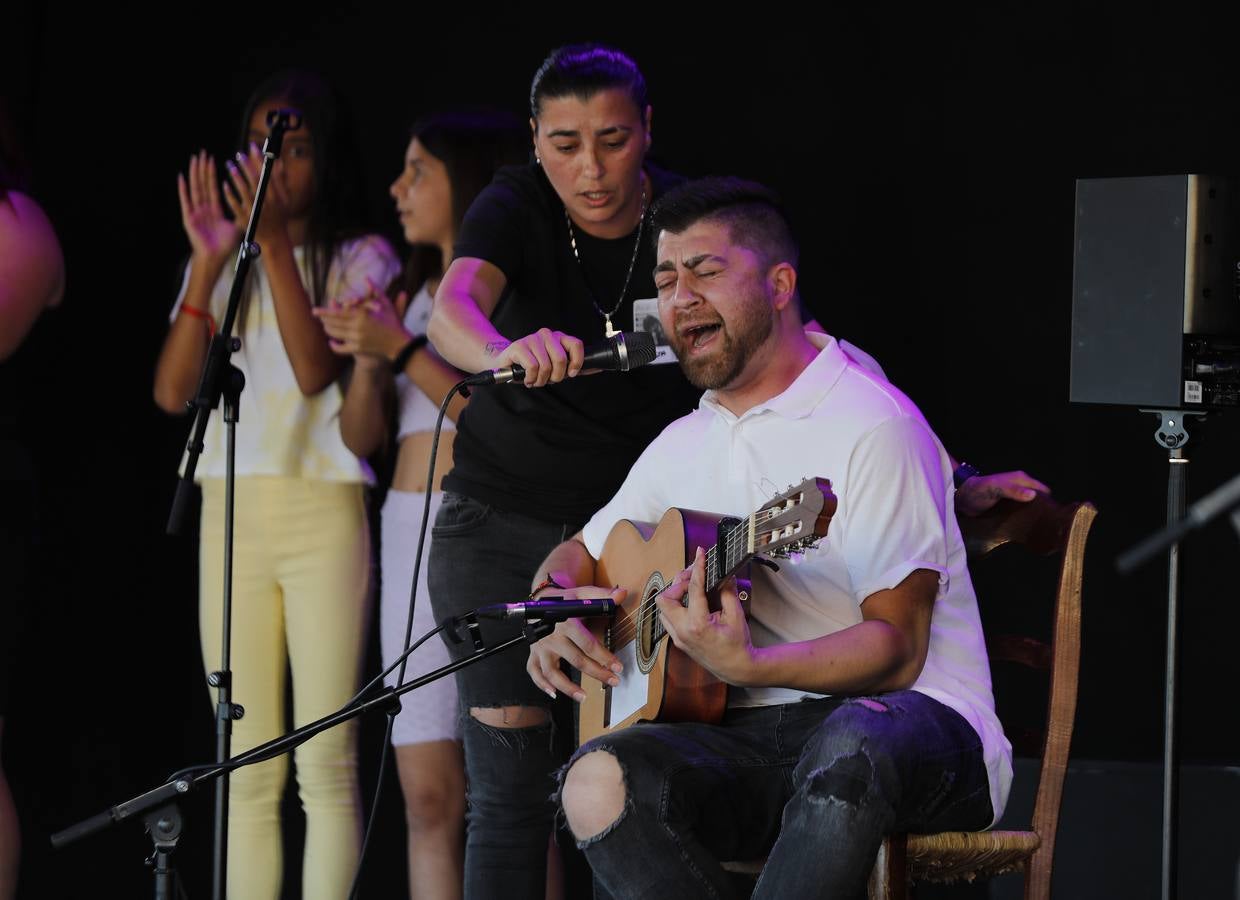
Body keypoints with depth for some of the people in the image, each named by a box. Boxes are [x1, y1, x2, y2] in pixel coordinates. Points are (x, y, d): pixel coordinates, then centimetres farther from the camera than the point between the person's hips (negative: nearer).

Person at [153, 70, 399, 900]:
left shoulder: (362, 260, 5)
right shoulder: (226, 265, 15)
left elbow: (316, 371, -12)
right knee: (246, 767, 2)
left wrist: (276, 245, -15)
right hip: (231, 514, 4)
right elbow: (173, 391, 2)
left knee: (325, 760, -9)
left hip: (323, 511, -4)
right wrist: (210, 262, -6)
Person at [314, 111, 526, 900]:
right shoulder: (415, 290, 18)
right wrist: (367, 356, -1)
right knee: (430, 796, 3)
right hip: (410, 531, 7)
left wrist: (403, 350, -13)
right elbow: (362, 435, 17)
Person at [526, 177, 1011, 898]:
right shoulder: (687, 444, 17)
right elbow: (579, 555, 33)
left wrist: (747, 666, -30)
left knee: (854, 745, -43)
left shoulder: (873, 426, -7)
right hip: (758, 734, 6)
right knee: (601, 782, -26)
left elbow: (897, 649, -13)